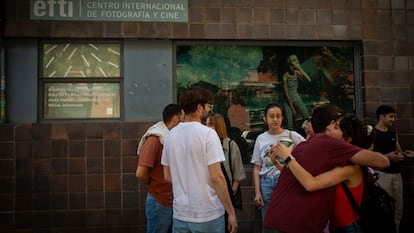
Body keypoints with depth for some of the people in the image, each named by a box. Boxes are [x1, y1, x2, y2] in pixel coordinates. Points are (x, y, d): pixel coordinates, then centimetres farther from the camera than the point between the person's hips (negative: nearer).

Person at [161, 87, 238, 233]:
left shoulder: (171, 135, 4)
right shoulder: (207, 133, -14)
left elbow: (167, 177, 9)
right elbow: (216, 177, -17)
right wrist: (231, 212, -9)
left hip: (180, 213, 5)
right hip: (208, 214, -5)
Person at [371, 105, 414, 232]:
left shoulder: (393, 134, 16)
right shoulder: (373, 133, -7)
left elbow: (399, 151, 21)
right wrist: (387, 156, -20)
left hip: (397, 173, 7)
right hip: (382, 173, -7)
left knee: (398, 207, 11)